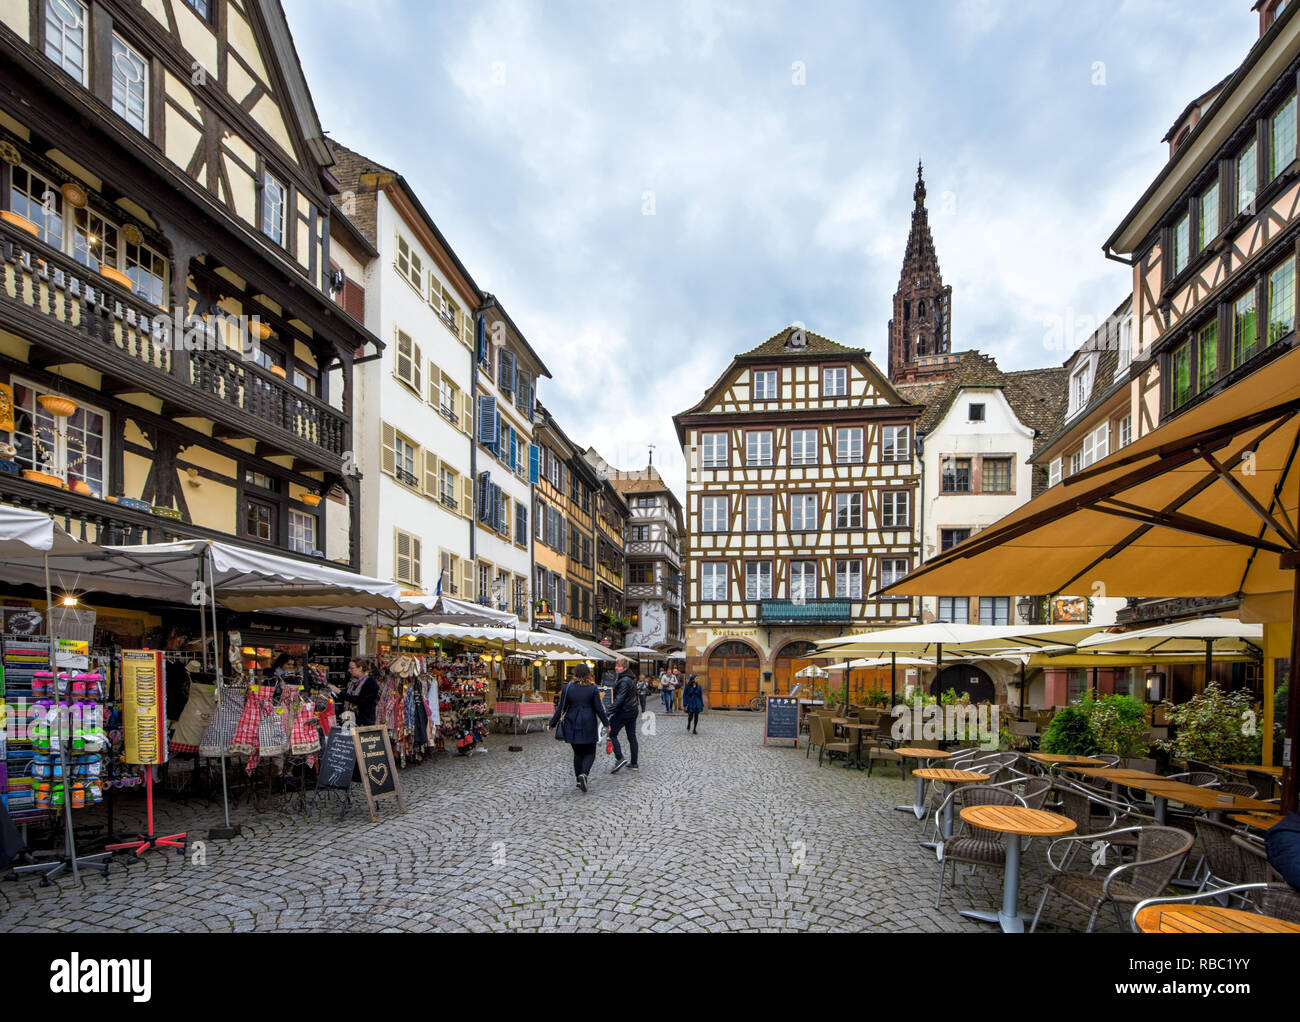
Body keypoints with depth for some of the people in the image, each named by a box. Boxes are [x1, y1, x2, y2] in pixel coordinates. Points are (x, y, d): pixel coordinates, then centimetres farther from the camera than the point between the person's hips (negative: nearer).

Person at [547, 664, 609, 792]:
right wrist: (606, 723, 9)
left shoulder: (567, 688, -2)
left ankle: (579, 780, 14)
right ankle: (583, 774, -17)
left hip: (572, 726, 2)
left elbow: (561, 708, 1)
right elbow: (599, 708, -2)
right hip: (588, 726, -2)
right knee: (589, 752, 7)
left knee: (577, 753, 15)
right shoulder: (593, 688, -5)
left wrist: (552, 724, 10)